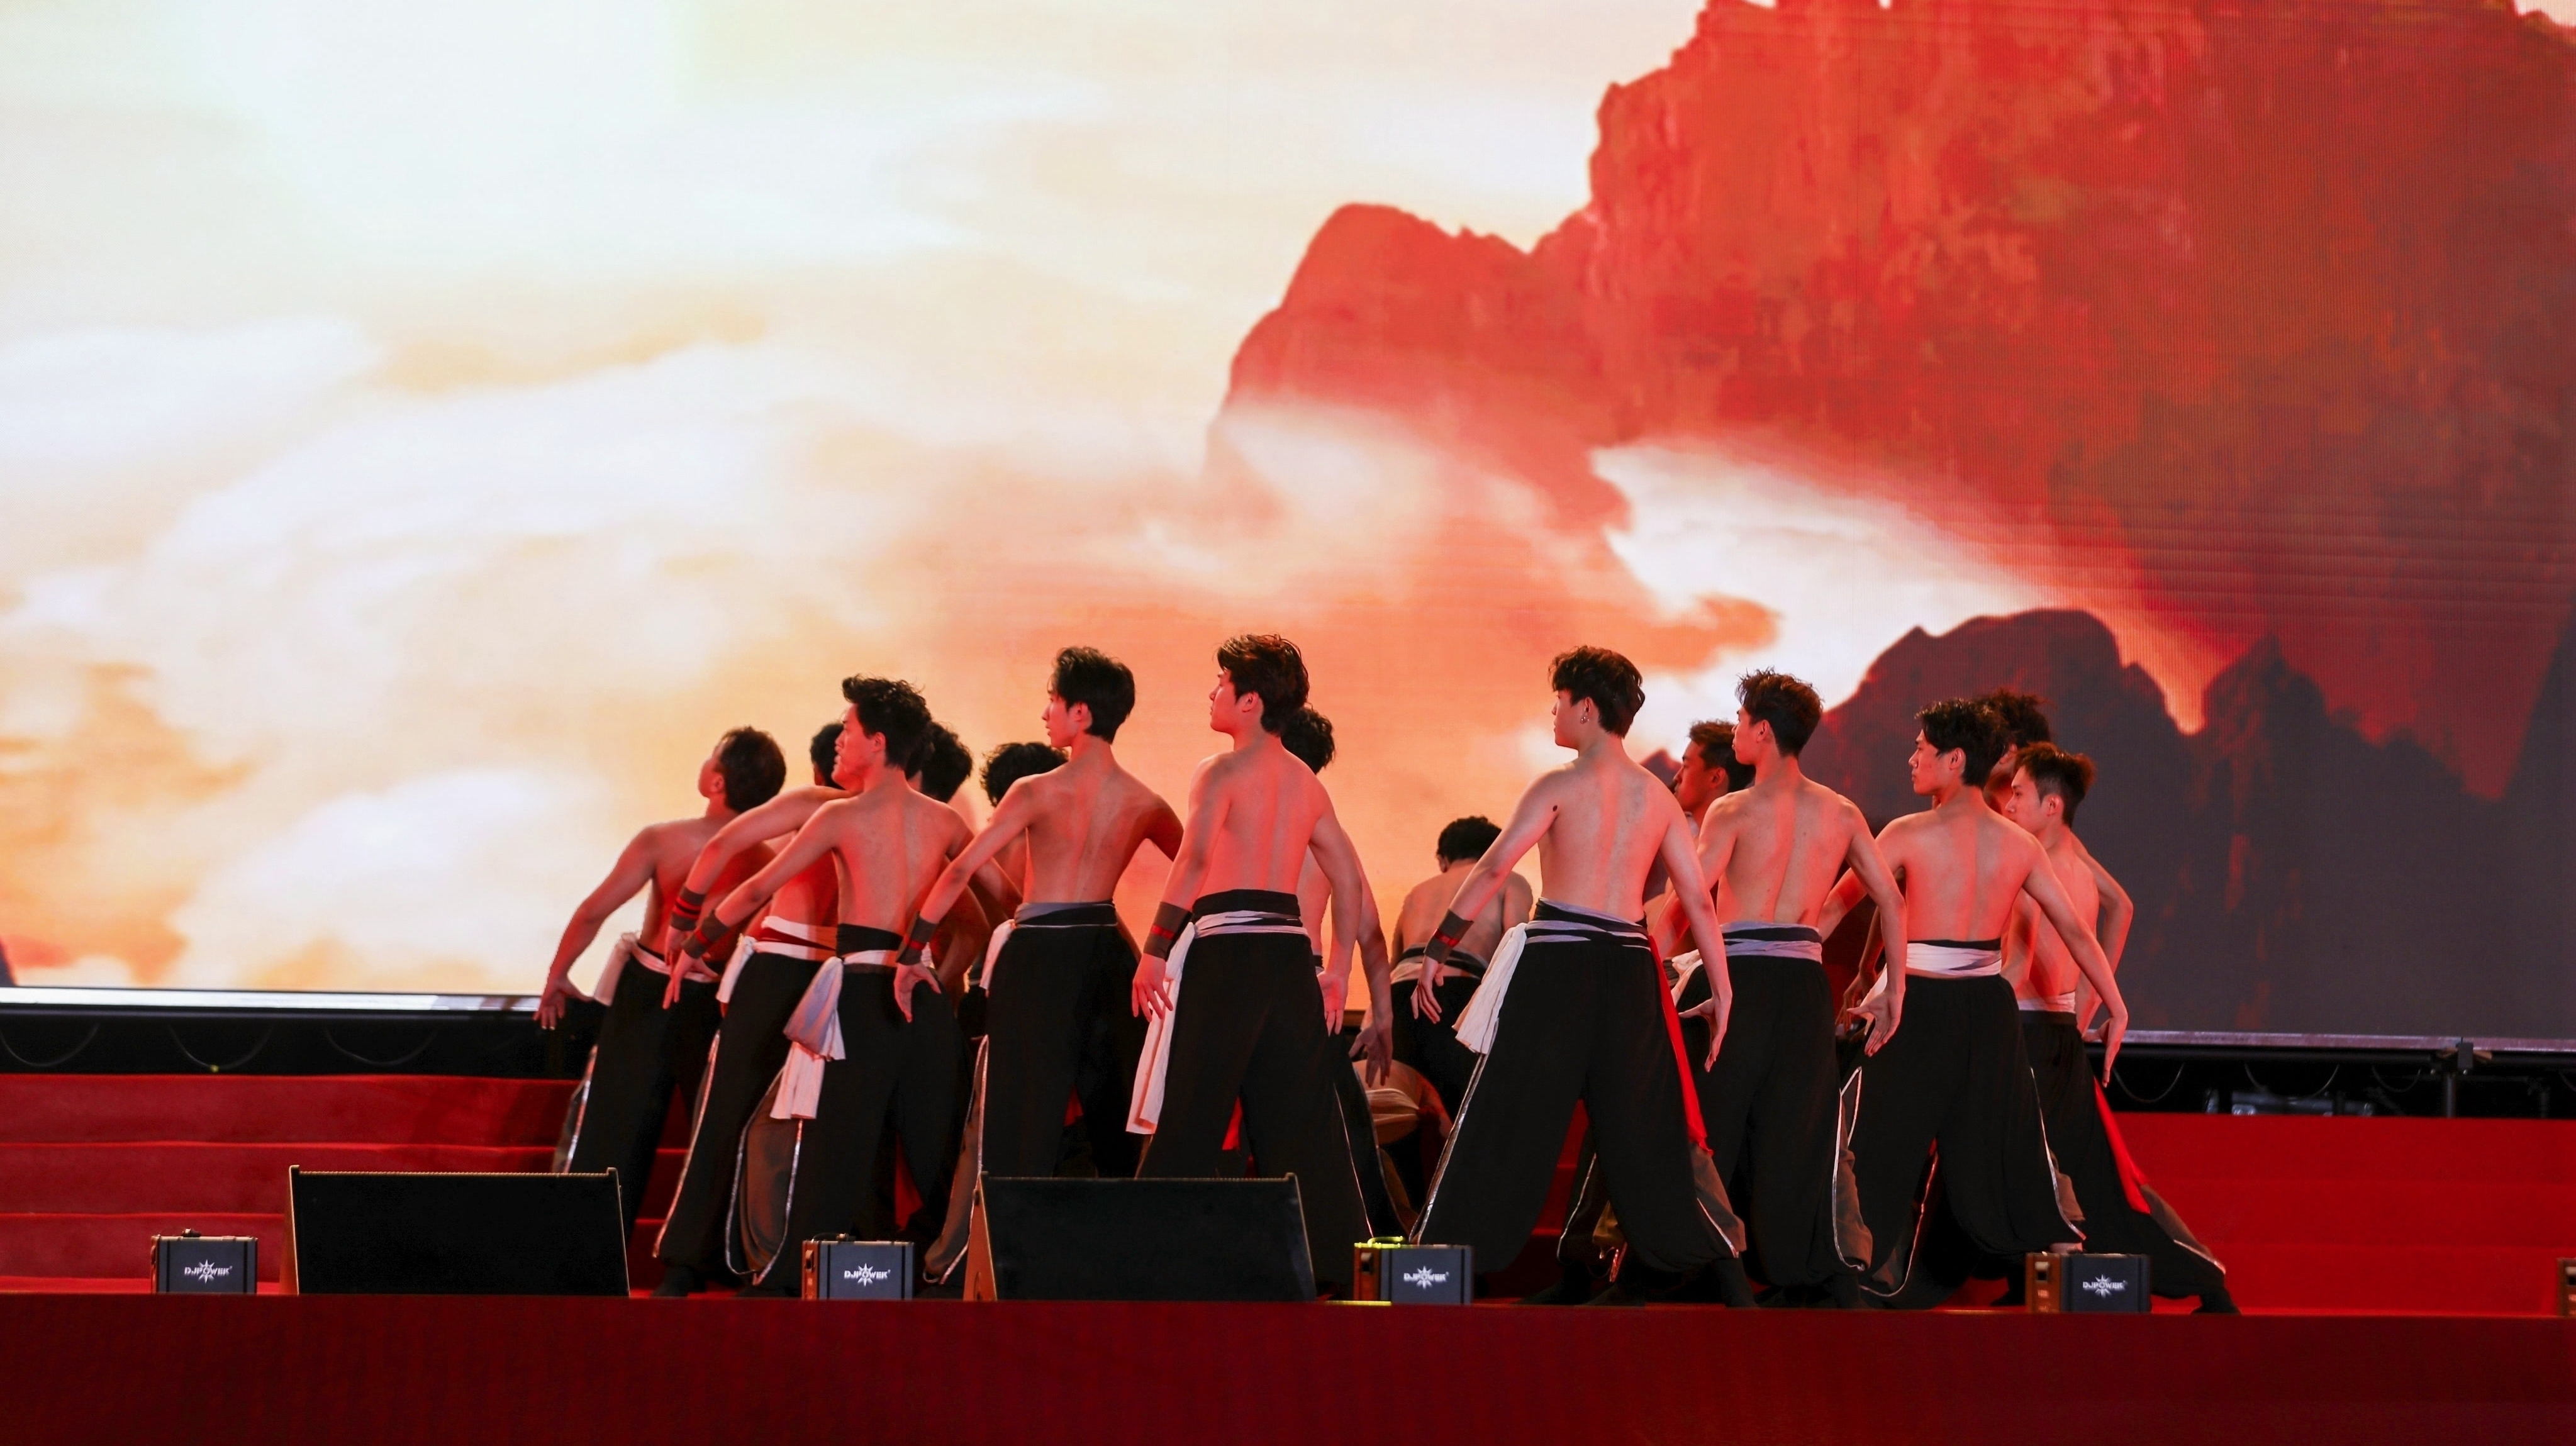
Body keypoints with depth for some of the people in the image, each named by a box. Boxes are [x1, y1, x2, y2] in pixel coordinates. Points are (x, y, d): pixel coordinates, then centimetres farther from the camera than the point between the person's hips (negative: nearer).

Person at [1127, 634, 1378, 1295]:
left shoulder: (1222, 772, -6)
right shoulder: (1306, 782, 16)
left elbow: (1192, 865, -19)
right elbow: (1350, 880, 18)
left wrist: (1154, 953, -18)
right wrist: (1337, 970, 21)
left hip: (1226, 944, -6)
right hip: (1290, 942, 6)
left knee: (1192, 1115, -4)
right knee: (1297, 1111, 9)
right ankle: (1329, 1254, 7)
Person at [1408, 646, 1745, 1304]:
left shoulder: (1561, 786, -5)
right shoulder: (1657, 796, 9)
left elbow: (1492, 868, -12)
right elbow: (1698, 896, 10)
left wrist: (1438, 949, -9)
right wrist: (1722, 987, 16)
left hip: (1558, 960, -4)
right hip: (1629, 965, 4)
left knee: (1509, 1116, -1)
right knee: (1639, 1119, 13)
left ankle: (1444, 1252, 0)